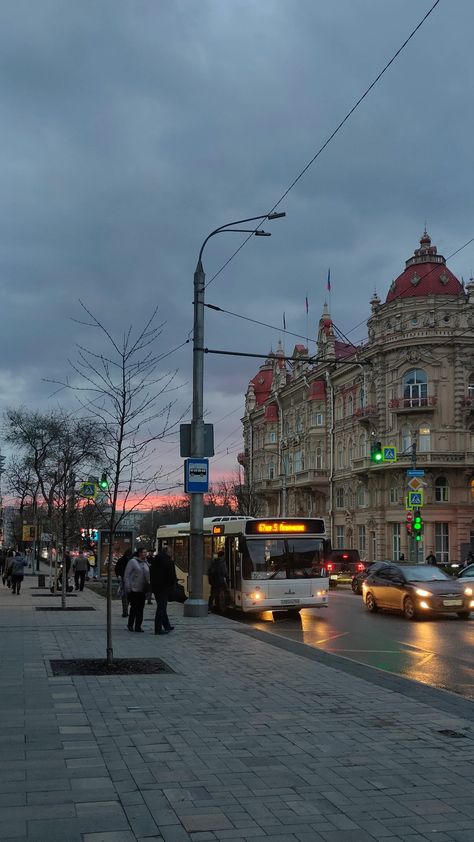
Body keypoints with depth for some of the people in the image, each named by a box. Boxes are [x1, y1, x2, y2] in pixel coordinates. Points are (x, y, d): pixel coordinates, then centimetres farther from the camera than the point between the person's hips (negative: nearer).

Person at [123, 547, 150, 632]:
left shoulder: (145, 563, 12)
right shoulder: (132, 562, -7)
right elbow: (126, 575, -8)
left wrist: (148, 586, 10)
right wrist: (128, 587, -13)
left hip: (142, 590, 6)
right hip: (134, 589, -6)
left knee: (141, 608, 4)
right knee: (134, 607, -4)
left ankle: (138, 626, 10)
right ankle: (130, 625, 13)